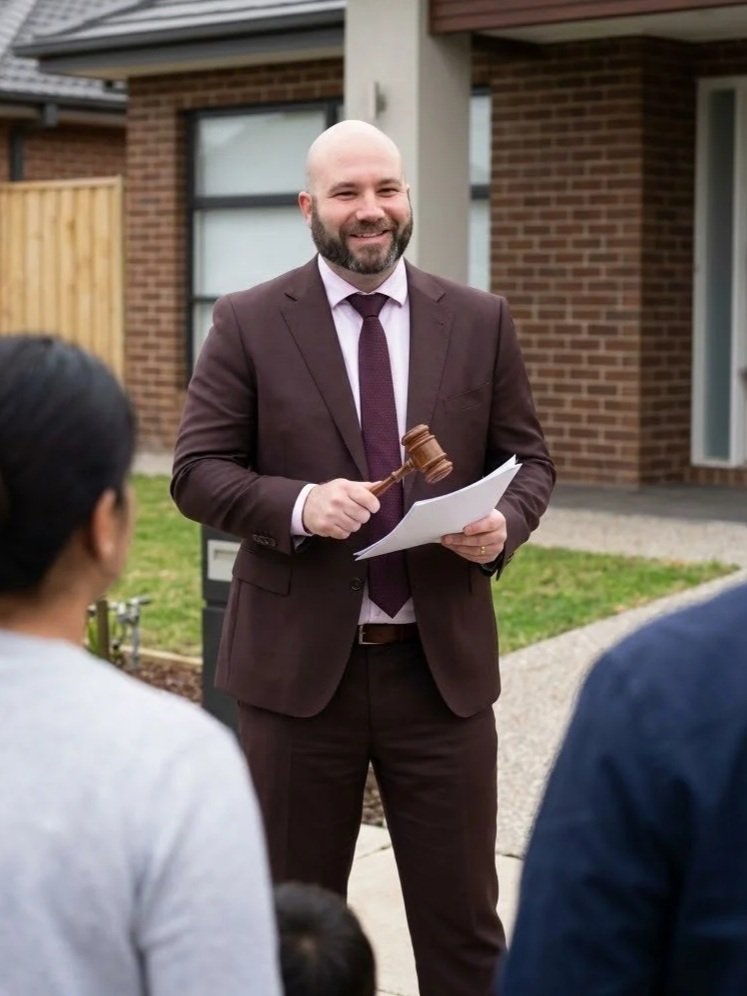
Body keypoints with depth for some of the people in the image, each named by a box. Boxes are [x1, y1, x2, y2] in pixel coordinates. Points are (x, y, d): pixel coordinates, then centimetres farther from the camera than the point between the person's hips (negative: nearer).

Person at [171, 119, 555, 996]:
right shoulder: (248, 324, -1)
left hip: (443, 662, 2)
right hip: (298, 661, -1)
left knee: (463, 919, 8)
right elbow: (197, 472, -4)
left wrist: (504, 523, -13)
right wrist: (299, 506, -22)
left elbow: (527, 457, 9)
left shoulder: (480, 321, 5)